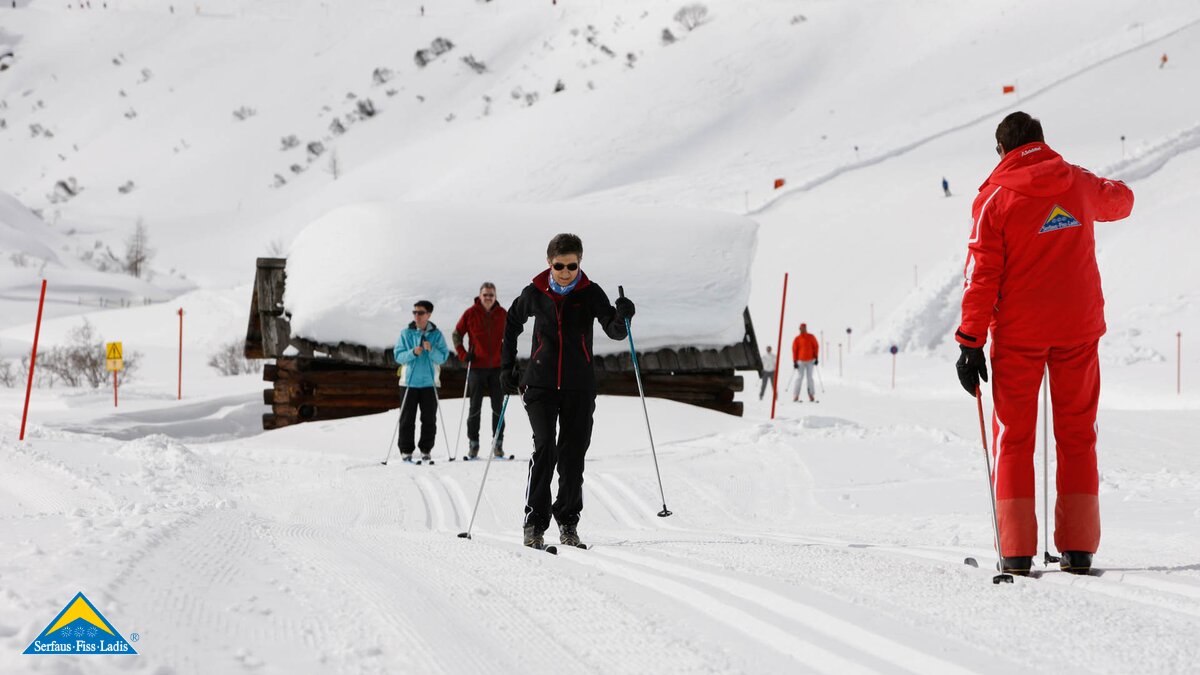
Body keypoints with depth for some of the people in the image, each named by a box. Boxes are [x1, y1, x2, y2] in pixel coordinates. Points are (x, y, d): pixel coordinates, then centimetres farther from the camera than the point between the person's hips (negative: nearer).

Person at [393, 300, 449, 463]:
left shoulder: (437, 334, 3)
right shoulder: (406, 333, 3)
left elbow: (443, 357, -3)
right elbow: (398, 355, -2)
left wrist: (431, 350, -21)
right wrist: (413, 353, -19)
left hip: (429, 382, 1)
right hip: (409, 381, 0)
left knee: (429, 419, 4)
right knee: (407, 419, 1)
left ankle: (425, 450, 14)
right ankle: (406, 451, 7)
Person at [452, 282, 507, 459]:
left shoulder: (502, 314, 4)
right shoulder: (471, 313, -3)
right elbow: (456, 334, 6)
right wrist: (463, 355, -4)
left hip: (497, 366, 2)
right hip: (477, 366, -2)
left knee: (498, 407, 4)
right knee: (475, 407, 2)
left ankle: (498, 443, 11)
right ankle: (473, 444, 8)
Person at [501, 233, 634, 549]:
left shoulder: (591, 293, -2)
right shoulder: (534, 294, 1)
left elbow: (615, 331, -12)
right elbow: (512, 325, 18)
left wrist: (622, 316, -34)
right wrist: (507, 367, 14)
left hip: (579, 387, 1)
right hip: (541, 384, -1)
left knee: (573, 456, 4)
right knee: (545, 449, -15)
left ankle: (568, 522, 20)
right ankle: (534, 522, -9)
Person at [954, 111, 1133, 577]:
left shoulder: (996, 199, -7)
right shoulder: (1080, 184, 4)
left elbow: (982, 277, -10)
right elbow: (1120, 201, 28)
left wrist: (971, 342, -7)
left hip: (1018, 333, -3)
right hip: (1078, 328, 3)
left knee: (1014, 437, 5)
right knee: (1077, 435, 10)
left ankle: (1016, 550, 1)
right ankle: (1078, 547, 7)